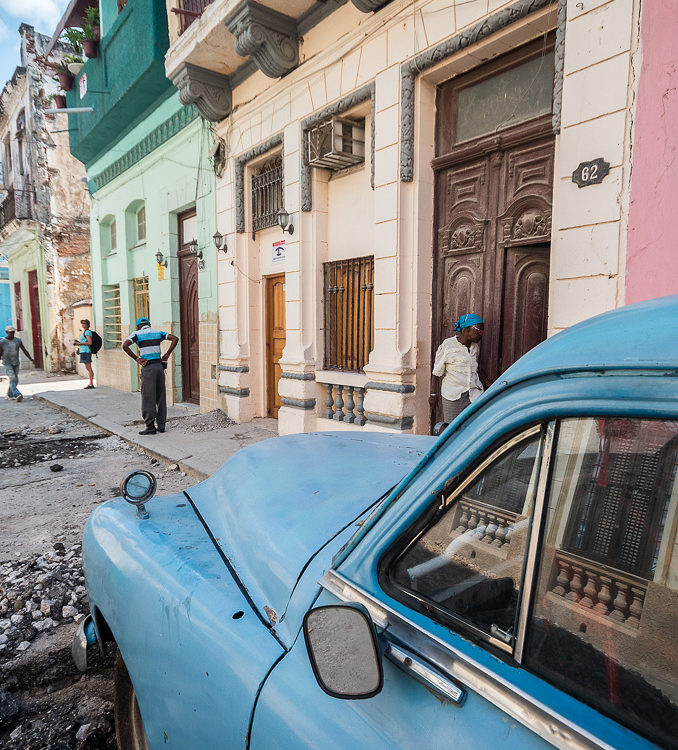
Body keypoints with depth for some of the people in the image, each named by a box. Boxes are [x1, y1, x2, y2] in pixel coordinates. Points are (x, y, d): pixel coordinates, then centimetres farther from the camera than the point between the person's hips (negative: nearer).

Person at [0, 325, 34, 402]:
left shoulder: (18, 340, -1)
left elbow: (24, 350, 1)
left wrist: (31, 359, -7)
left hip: (16, 364, 4)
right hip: (7, 364, -4)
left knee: (15, 380, 9)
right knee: (12, 378, -21)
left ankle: (9, 395, 28)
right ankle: (17, 395, -31)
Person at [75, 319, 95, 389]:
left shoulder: (87, 332, -10)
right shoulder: (83, 332, 19)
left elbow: (90, 343, -19)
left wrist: (80, 343, -14)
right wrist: (78, 343, 12)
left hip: (86, 351, -10)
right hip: (83, 351, 10)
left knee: (89, 368, -8)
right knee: (88, 368, 12)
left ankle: (91, 384, -6)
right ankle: (91, 383, 16)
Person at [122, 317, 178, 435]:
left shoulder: (137, 334, 2)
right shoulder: (158, 332, 12)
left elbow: (125, 346, -13)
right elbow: (175, 338, 3)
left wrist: (137, 359, -8)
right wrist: (167, 354, 4)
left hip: (148, 367, -4)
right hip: (159, 365, 4)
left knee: (148, 398, 0)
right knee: (161, 397, 10)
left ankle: (150, 426, 0)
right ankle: (161, 425, 14)